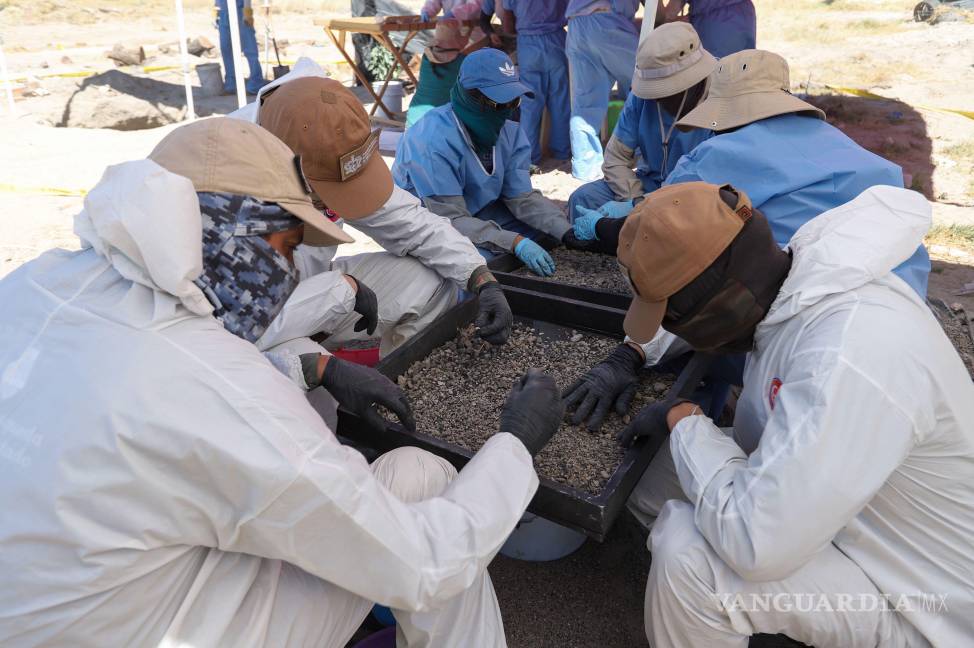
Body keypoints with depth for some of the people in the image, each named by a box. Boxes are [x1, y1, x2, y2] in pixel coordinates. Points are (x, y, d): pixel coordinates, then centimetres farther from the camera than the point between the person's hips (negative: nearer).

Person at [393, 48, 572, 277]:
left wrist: (568, 232, -27)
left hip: (477, 214, 7)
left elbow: (523, 197, -10)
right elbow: (450, 219, -30)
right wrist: (515, 242, -41)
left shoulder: (510, 132, -7)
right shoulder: (433, 140, -29)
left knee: (550, 233, -3)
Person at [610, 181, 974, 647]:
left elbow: (755, 545, -37)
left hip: (924, 602, -8)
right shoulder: (793, 275, -11)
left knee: (685, 554, -26)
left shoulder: (849, 363, -39)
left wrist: (683, 420, -24)